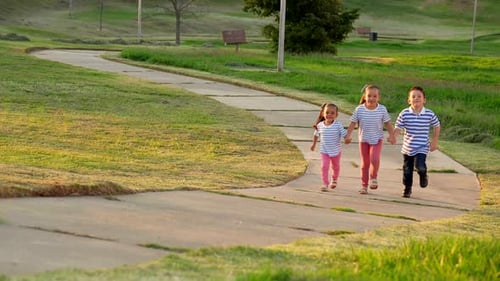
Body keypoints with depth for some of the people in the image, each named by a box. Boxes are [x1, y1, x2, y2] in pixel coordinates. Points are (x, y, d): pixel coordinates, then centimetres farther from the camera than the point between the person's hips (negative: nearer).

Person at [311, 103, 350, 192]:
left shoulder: (338, 125, -17)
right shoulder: (320, 125, -8)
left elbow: (344, 134, -19)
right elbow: (316, 135, 10)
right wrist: (314, 144, 18)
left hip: (336, 151, 0)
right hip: (324, 151, 0)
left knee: (335, 167, 19)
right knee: (324, 167, -13)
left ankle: (334, 180, 44)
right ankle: (325, 184, -8)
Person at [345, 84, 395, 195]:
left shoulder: (382, 109, -10)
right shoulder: (359, 109, -11)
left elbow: (387, 124, -2)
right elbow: (353, 123, -6)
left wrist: (392, 135, -10)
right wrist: (348, 135, -15)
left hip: (377, 139, -1)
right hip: (363, 140, 1)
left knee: (374, 159, -23)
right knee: (365, 163, 9)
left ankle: (373, 178, 3)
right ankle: (364, 185, 22)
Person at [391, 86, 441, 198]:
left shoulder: (429, 114, -8)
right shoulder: (404, 114, -9)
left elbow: (437, 127, 7)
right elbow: (398, 127, -8)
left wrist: (434, 142, 7)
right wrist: (393, 136, -28)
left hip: (422, 147, -2)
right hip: (407, 147, 2)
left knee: (420, 166, -20)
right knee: (407, 169, 12)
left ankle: (423, 175, 17)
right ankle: (407, 188, 34)